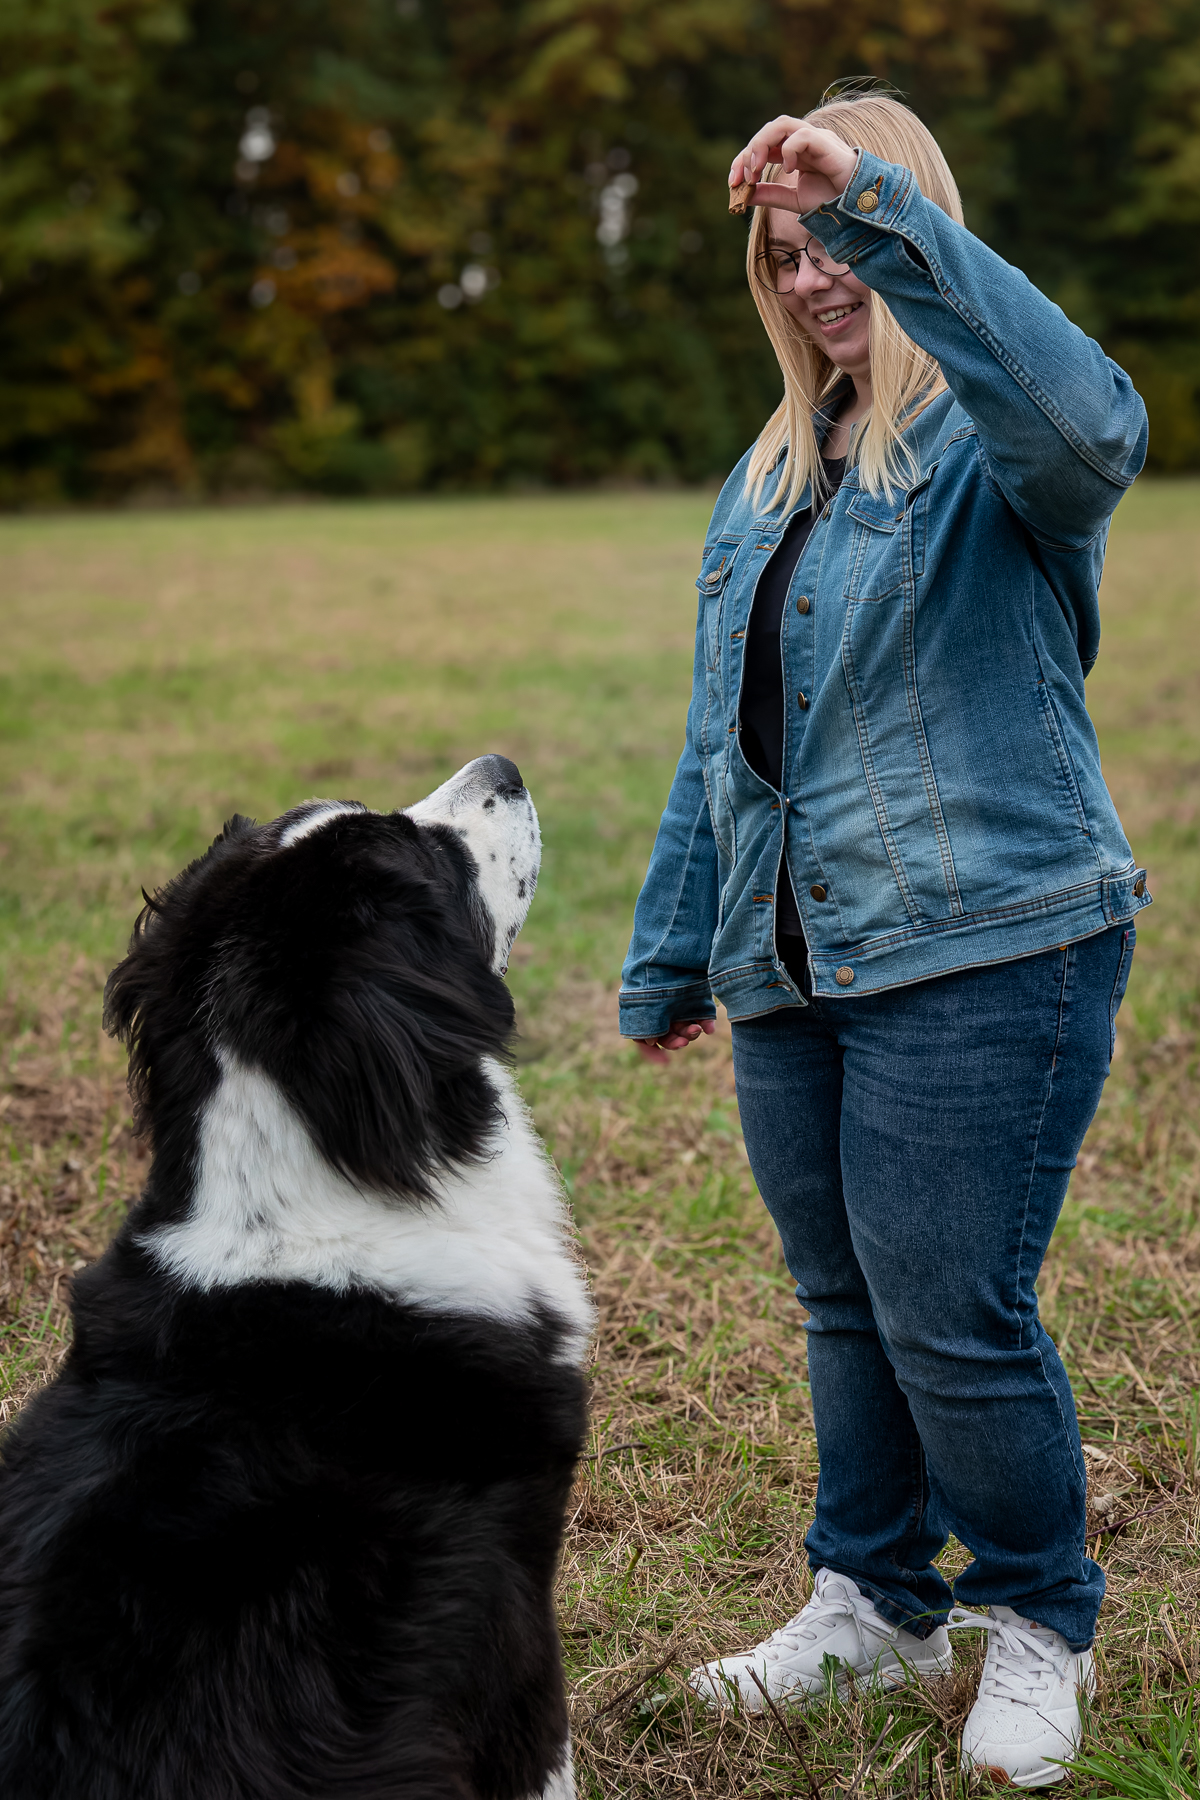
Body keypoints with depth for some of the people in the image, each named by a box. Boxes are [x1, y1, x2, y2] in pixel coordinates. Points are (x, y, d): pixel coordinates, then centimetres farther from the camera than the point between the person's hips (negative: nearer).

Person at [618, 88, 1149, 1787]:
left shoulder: (993, 443, -5)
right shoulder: (767, 483, 18)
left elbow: (1090, 419, -33)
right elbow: (719, 744, 22)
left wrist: (876, 203, -38)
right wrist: (671, 957, 24)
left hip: (985, 957, -7)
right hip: (794, 974, 7)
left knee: (954, 1318, -3)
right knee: (847, 1307, 15)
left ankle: (1038, 1625, 21)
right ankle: (874, 1599, 34)